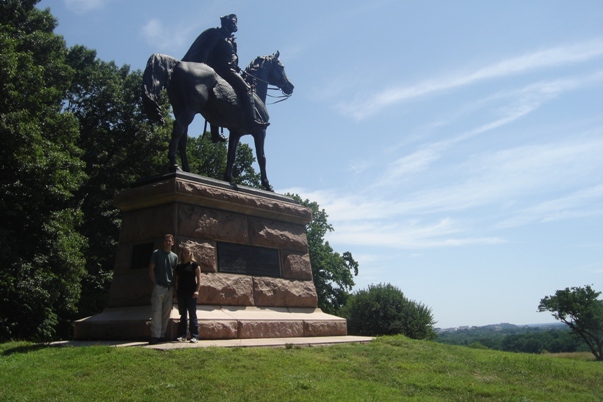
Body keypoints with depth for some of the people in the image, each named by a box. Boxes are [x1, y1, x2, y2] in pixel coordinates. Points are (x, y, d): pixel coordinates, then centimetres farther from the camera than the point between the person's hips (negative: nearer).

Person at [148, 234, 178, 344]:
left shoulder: (174, 256, 14)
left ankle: (162, 334, 12)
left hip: (170, 287, 4)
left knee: (167, 312, 6)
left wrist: (175, 288, 9)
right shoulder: (156, 253, 3)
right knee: (156, 311, -9)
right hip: (159, 286, -4)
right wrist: (154, 283, -8)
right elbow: (151, 269, 1)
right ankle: (155, 335, -9)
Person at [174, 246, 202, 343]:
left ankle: (194, 336, -2)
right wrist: (176, 290, 6)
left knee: (192, 314, -3)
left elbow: (198, 278, -3)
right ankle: (182, 335, 12)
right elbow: (176, 279, 16)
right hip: (181, 292, 4)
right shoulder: (178, 266, 13)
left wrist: (197, 290, -11)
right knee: (182, 314, 8)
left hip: (191, 292, -4)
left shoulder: (194, 264, 1)